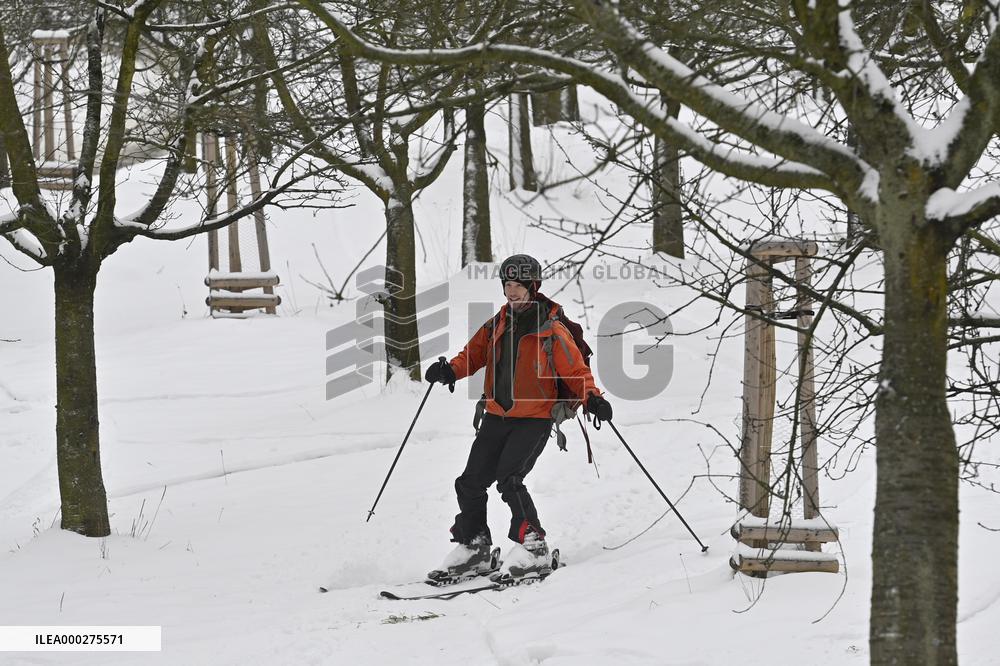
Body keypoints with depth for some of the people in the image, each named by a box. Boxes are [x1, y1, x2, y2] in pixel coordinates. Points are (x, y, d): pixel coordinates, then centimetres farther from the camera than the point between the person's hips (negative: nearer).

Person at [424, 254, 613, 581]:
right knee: (471, 482, 3)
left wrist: (591, 398, -23)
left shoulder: (551, 331, -7)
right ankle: (474, 549, 17)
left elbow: (575, 370, -5)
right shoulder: (495, 326, 8)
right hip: (497, 417, 6)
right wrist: (450, 370, -6)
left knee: (508, 479, -22)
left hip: (533, 419, -6)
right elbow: (473, 354, 15)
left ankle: (532, 546, -14)